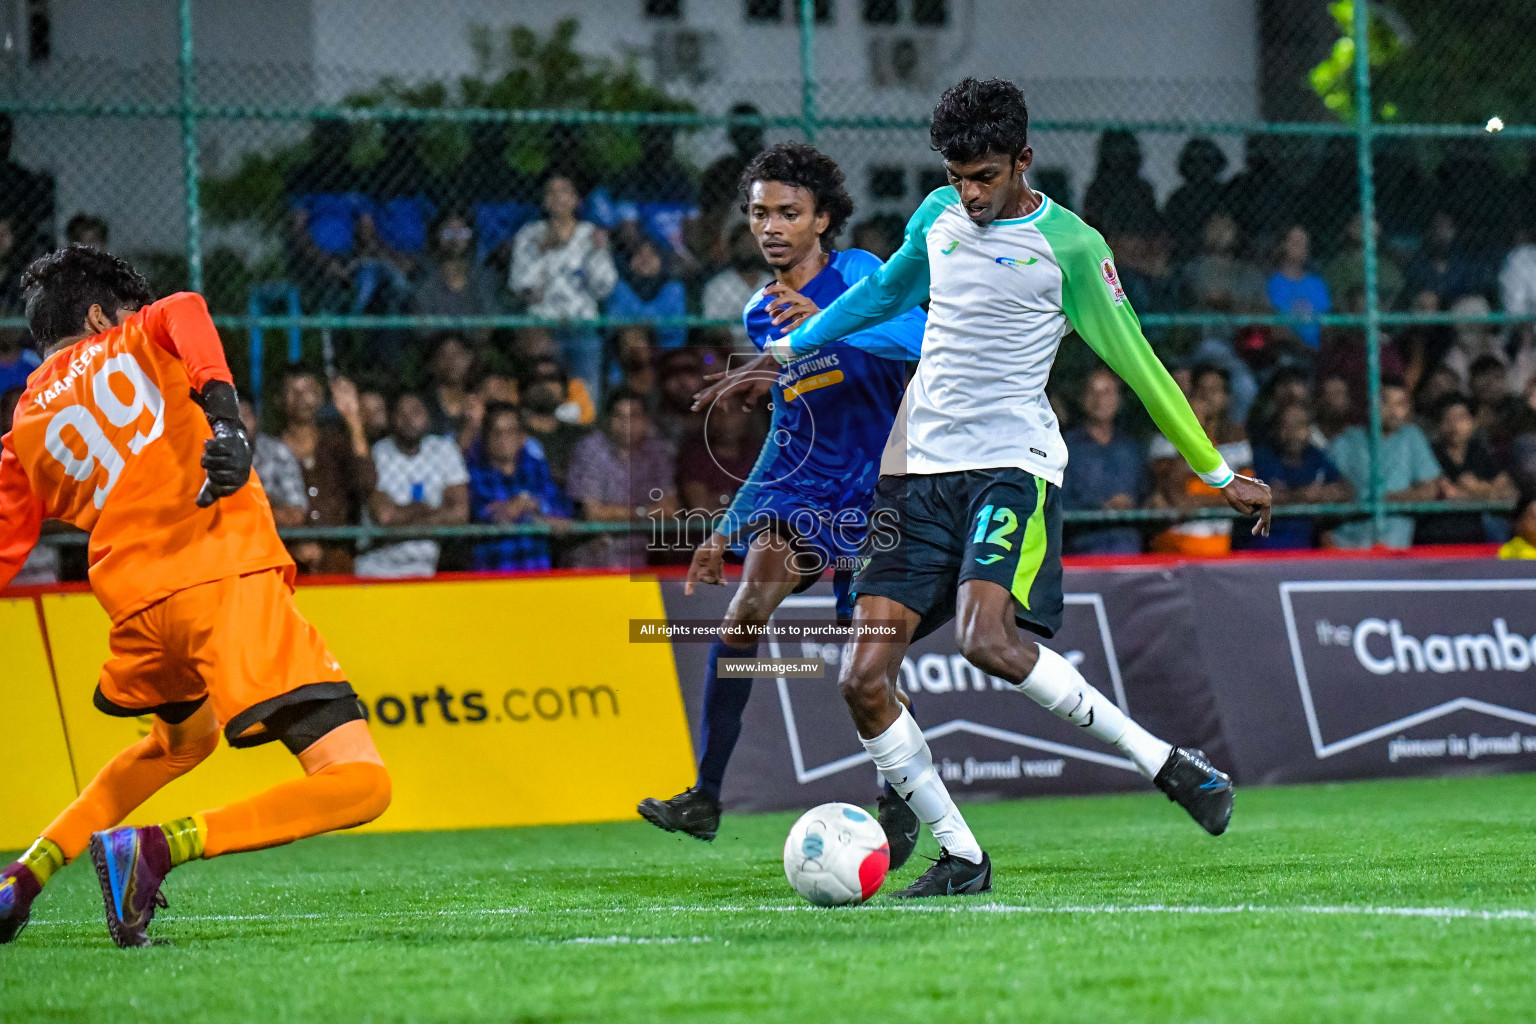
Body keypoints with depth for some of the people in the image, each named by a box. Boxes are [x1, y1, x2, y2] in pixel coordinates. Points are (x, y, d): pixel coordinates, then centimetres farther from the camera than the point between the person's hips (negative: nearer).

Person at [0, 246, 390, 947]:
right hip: (228, 575, -6)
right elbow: (184, 312, -9)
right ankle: (155, 849, -24)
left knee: (184, 736, 39)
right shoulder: (136, 339, 15)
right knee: (358, 784, -11)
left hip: (137, 609, 6)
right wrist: (223, 412, -23)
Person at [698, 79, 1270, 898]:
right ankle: (961, 858, 2)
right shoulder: (940, 216, 11)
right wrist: (784, 352, 32)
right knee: (864, 678, -7)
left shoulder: (1068, 245, -5)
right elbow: (882, 291, 31)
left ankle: (1168, 765, -17)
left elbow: (1136, 363, 0)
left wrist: (1221, 474, 2)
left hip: (1012, 467, -6)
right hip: (921, 470, 6)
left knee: (988, 640, -30)